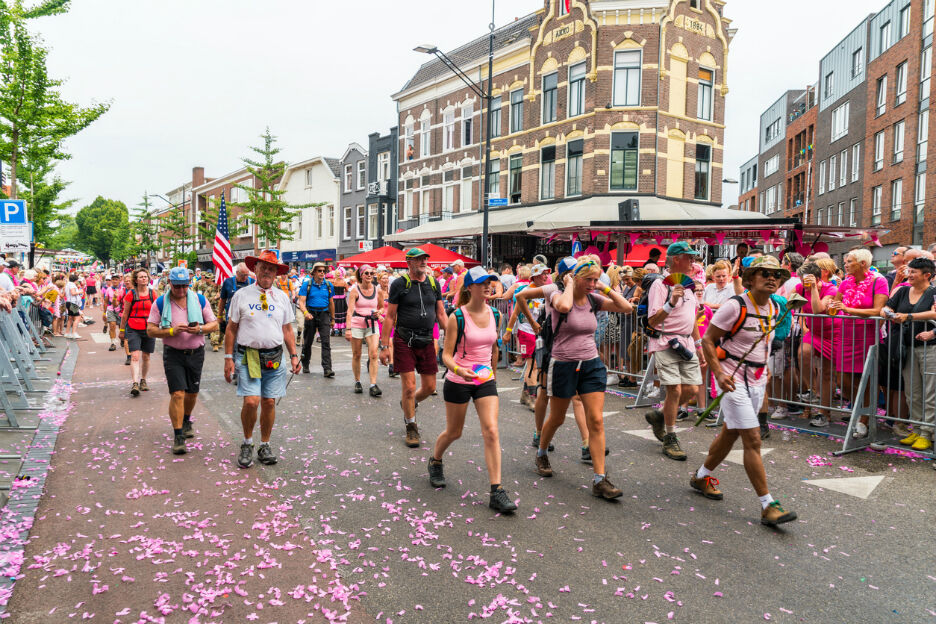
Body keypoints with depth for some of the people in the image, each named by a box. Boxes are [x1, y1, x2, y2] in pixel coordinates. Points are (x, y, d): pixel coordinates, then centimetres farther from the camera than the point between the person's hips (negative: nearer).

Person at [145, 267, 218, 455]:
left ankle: (186, 421, 41)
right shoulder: (160, 303, -3)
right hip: (173, 354, -2)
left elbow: (214, 324, 3)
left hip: (196, 353, 3)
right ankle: (178, 436, -4)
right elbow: (150, 330, -4)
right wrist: (172, 331, -20)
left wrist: (200, 329, -18)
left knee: (192, 392, 14)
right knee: (177, 394, -12)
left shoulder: (200, 300, 1)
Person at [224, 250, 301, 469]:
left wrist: (294, 355, 8)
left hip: (275, 357, 3)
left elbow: (287, 329, 15)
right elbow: (231, 328, 5)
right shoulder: (241, 295, 3)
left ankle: (265, 446, 20)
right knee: (251, 402, -12)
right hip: (248, 355, -3)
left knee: (269, 403, 4)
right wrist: (229, 358, 0)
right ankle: (247, 443, 12)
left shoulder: (282, 297, 11)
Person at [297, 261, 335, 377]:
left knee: (326, 342, -10)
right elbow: (301, 302, -9)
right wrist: (306, 313, -29)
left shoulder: (328, 285, 6)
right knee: (307, 342, 10)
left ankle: (327, 368, -14)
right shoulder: (307, 284, -2)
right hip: (310, 314, -1)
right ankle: (305, 365, 30)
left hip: (324, 314, 1)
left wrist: (332, 319, 17)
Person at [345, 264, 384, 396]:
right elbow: (350, 310, -15)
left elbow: (381, 307, 19)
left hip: (372, 325, 2)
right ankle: (357, 382, 25)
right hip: (357, 325, -1)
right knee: (356, 355, 8)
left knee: (373, 355, -10)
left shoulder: (378, 291, 3)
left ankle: (373, 385, -8)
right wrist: (348, 329, -25)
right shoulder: (355, 290, -6)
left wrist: (378, 312, -5)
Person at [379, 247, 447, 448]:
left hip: (427, 341, 4)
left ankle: (409, 404, 39)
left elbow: (441, 315, 12)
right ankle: (411, 427, 15)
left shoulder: (433, 283, 8)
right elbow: (390, 317, -4)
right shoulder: (399, 284, -4)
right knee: (409, 388, -3)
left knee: (429, 388, 8)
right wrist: (384, 346, -7)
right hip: (404, 341, -4)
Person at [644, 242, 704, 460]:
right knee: (675, 390, -9)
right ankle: (669, 440, 4)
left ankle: (659, 416, 26)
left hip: (686, 343, 7)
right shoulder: (660, 285, -9)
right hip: (665, 343, -7)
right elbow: (652, 321, -16)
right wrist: (671, 303, -27)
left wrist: (698, 344, 23)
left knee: (691, 389, 2)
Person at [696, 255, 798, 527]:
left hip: (757, 382, 8)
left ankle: (702, 477, 36)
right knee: (752, 440, -9)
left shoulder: (774, 309, 7)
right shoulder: (735, 306, -16)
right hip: (733, 381, -8)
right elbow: (707, 340, -14)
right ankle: (768, 505, -3)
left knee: (730, 434, 18)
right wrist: (719, 373, -24)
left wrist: (763, 368, 17)